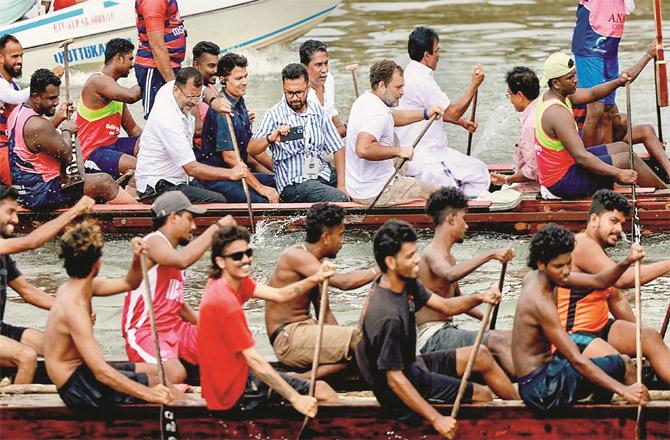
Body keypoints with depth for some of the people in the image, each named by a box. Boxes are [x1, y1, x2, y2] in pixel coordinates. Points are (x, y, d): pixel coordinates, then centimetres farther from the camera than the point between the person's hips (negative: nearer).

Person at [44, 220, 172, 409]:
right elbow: (101, 372, -31)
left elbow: (129, 283, 15)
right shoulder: (74, 309, -27)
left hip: (81, 373, 10)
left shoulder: (71, 288, 2)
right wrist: (149, 394, -32)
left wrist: (137, 259, -6)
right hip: (77, 389, -10)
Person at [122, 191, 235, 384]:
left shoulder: (173, 251, 21)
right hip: (145, 332, -9)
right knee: (176, 375, -33)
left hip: (175, 328, 9)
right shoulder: (154, 242, -9)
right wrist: (216, 227, -24)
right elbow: (183, 260, -31)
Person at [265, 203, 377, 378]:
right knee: (358, 339, -22)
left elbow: (324, 312, 14)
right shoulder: (295, 256, -16)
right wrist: (380, 270, -15)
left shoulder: (317, 263, 15)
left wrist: (341, 340, -2)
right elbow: (343, 282, -25)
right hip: (287, 339, -10)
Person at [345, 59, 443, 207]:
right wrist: (399, 151, -29)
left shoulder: (365, 99, 8)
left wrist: (425, 113, 17)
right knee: (432, 192, 6)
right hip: (375, 193, -10)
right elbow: (363, 149, -40)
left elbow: (393, 117, 27)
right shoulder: (377, 113, -25)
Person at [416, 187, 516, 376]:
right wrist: (490, 255, -39)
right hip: (431, 337, -10)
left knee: (510, 339, -2)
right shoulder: (432, 254, -13)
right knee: (497, 342, -25)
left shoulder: (448, 257, 20)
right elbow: (450, 275, -37)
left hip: (446, 331, 10)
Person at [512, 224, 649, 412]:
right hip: (540, 387, -10)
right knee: (624, 365, -3)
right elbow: (576, 360, -29)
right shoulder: (540, 301, -26)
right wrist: (623, 390, -33)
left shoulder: (535, 277, 3)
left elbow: (598, 282, 5)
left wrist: (627, 262, -15)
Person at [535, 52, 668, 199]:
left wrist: (618, 82, -13)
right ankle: (665, 189, 12)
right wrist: (618, 173, -31)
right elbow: (580, 156, -32)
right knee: (628, 159, -6)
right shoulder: (557, 112, -29)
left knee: (621, 147, 17)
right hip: (563, 181, -10)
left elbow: (592, 93, 6)